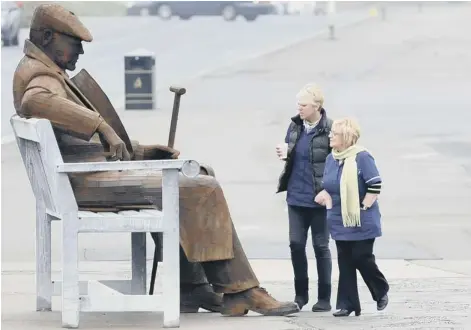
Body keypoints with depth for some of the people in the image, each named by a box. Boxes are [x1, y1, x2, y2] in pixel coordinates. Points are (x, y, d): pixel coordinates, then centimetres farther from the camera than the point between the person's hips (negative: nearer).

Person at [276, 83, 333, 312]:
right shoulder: (295, 126, 5)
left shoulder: (329, 129, -13)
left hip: (318, 198, -5)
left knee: (320, 246, 4)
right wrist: (285, 154, -2)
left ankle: (324, 298, 13)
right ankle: (300, 294, 19)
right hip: (296, 196, 5)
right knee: (296, 244, 6)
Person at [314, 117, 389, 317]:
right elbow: (327, 186, 19)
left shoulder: (362, 157, -14)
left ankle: (381, 292, 22)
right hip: (340, 221, 6)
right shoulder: (331, 159, 8)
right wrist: (329, 203, 4)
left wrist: (364, 207, -15)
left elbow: (375, 185, -16)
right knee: (345, 262, 4)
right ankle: (347, 304, 6)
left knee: (362, 259, -4)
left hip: (362, 222, -6)